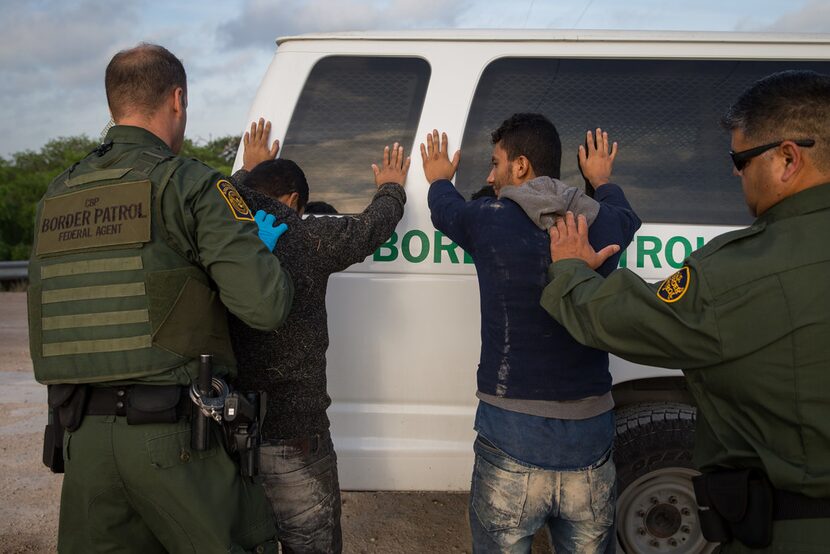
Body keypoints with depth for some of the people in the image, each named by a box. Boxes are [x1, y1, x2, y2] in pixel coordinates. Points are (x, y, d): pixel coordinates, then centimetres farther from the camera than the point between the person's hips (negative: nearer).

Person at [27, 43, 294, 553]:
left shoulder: (57, 198, 12)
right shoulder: (191, 185, -8)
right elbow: (267, 305, -17)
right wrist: (263, 245, 5)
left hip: (84, 435, 6)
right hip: (175, 433, -6)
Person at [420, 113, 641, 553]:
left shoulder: (488, 220, -5)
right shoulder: (604, 222, 3)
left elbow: (444, 208, 19)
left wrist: (439, 179, 41)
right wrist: (602, 180, 48)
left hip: (511, 440, -3)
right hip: (590, 439, 3)